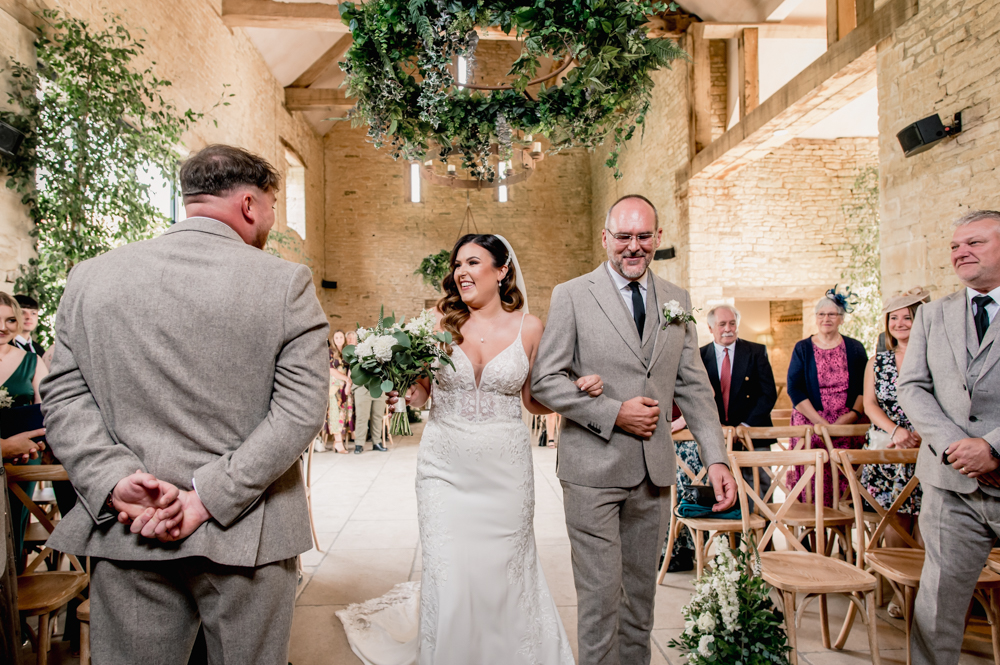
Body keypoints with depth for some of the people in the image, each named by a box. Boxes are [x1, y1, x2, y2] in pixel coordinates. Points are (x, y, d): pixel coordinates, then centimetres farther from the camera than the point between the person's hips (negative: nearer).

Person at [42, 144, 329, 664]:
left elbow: (64, 396, 1)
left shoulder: (89, 276, 3)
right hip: (246, 538, -2)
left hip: (126, 536, 3)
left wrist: (114, 481, -6)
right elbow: (301, 410, -14)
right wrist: (207, 497, -12)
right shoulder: (286, 282, -9)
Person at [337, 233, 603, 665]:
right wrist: (403, 394, -15)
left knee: (503, 575, 10)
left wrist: (579, 389, -6)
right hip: (446, 465, 0)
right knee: (448, 577, 0)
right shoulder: (441, 320, 0)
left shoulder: (528, 327, 0)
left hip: (505, 468, 0)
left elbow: (533, 400, 9)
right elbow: (420, 390, 7)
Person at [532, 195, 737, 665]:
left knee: (641, 594, 17)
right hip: (593, 468, -4)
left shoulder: (677, 300, 9)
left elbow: (694, 387, 9)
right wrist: (614, 413, -15)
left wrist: (716, 459, 1)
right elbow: (545, 380, -7)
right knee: (601, 595, 1)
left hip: (654, 470, 5)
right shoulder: (571, 296, -4)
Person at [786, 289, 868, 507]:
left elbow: (865, 388, 7)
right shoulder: (802, 349, 7)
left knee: (846, 485, -5)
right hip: (810, 426, -1)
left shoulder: (855, 348, 12)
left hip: (849, 427, 1)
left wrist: (852, 416, -10)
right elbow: (794, 389, -1)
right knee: (813, 485, -9)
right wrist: (820, 421, -11)